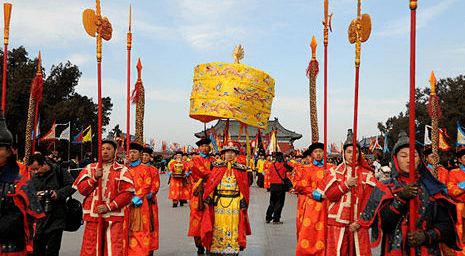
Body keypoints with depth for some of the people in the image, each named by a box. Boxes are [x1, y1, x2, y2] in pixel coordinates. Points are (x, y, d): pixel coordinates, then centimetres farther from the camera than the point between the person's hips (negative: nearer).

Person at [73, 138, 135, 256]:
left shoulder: (122, 170, 4)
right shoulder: (90, 168, 14)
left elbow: (128, 193, -4)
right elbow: (81, 189, 9)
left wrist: (109, 207, -11)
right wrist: (94, 178, -7)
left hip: (114, 217, -2)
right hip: (93, 216, 2)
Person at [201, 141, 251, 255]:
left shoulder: (241, 169, 7)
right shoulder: (217, 167, 7)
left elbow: (244, 187, 7)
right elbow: (211, 183, 5)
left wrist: (243, 202, 1)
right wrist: (208, 199, -1)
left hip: (235, 202, 0)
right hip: (219, 201, 0)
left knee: (233, 225, 1)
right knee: (218, 225, 3)